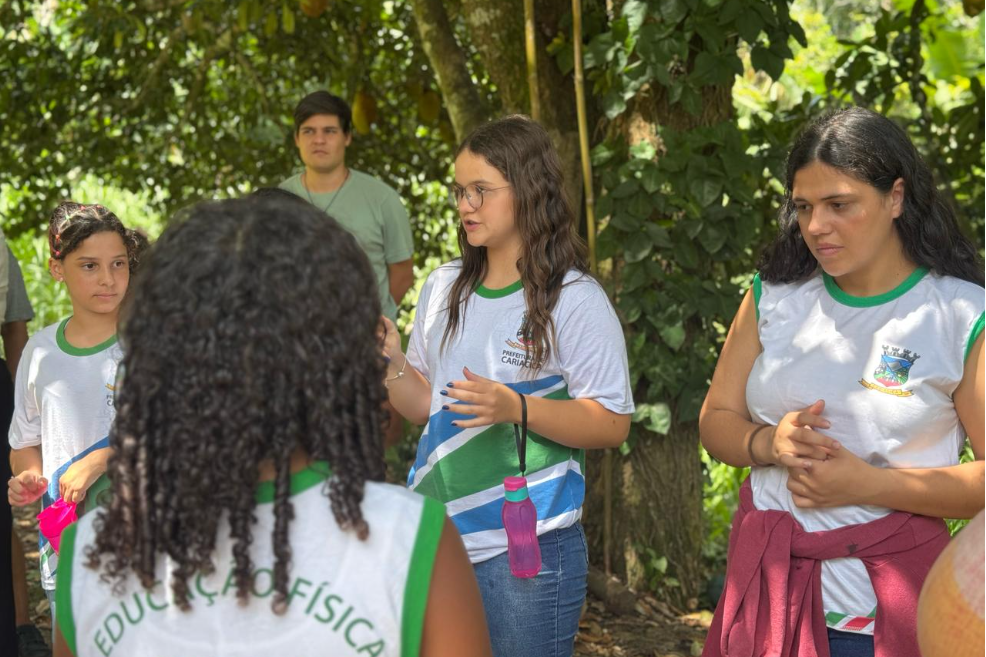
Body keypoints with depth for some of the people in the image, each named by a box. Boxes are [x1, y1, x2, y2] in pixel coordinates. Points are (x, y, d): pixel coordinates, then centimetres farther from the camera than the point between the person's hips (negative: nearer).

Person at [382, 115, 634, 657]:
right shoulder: (442, 288, 8)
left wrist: (516, 408, -24)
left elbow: (612, 424, -11)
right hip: (434, 540, 6)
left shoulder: (574, 300, -9)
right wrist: (391, 361, -4)